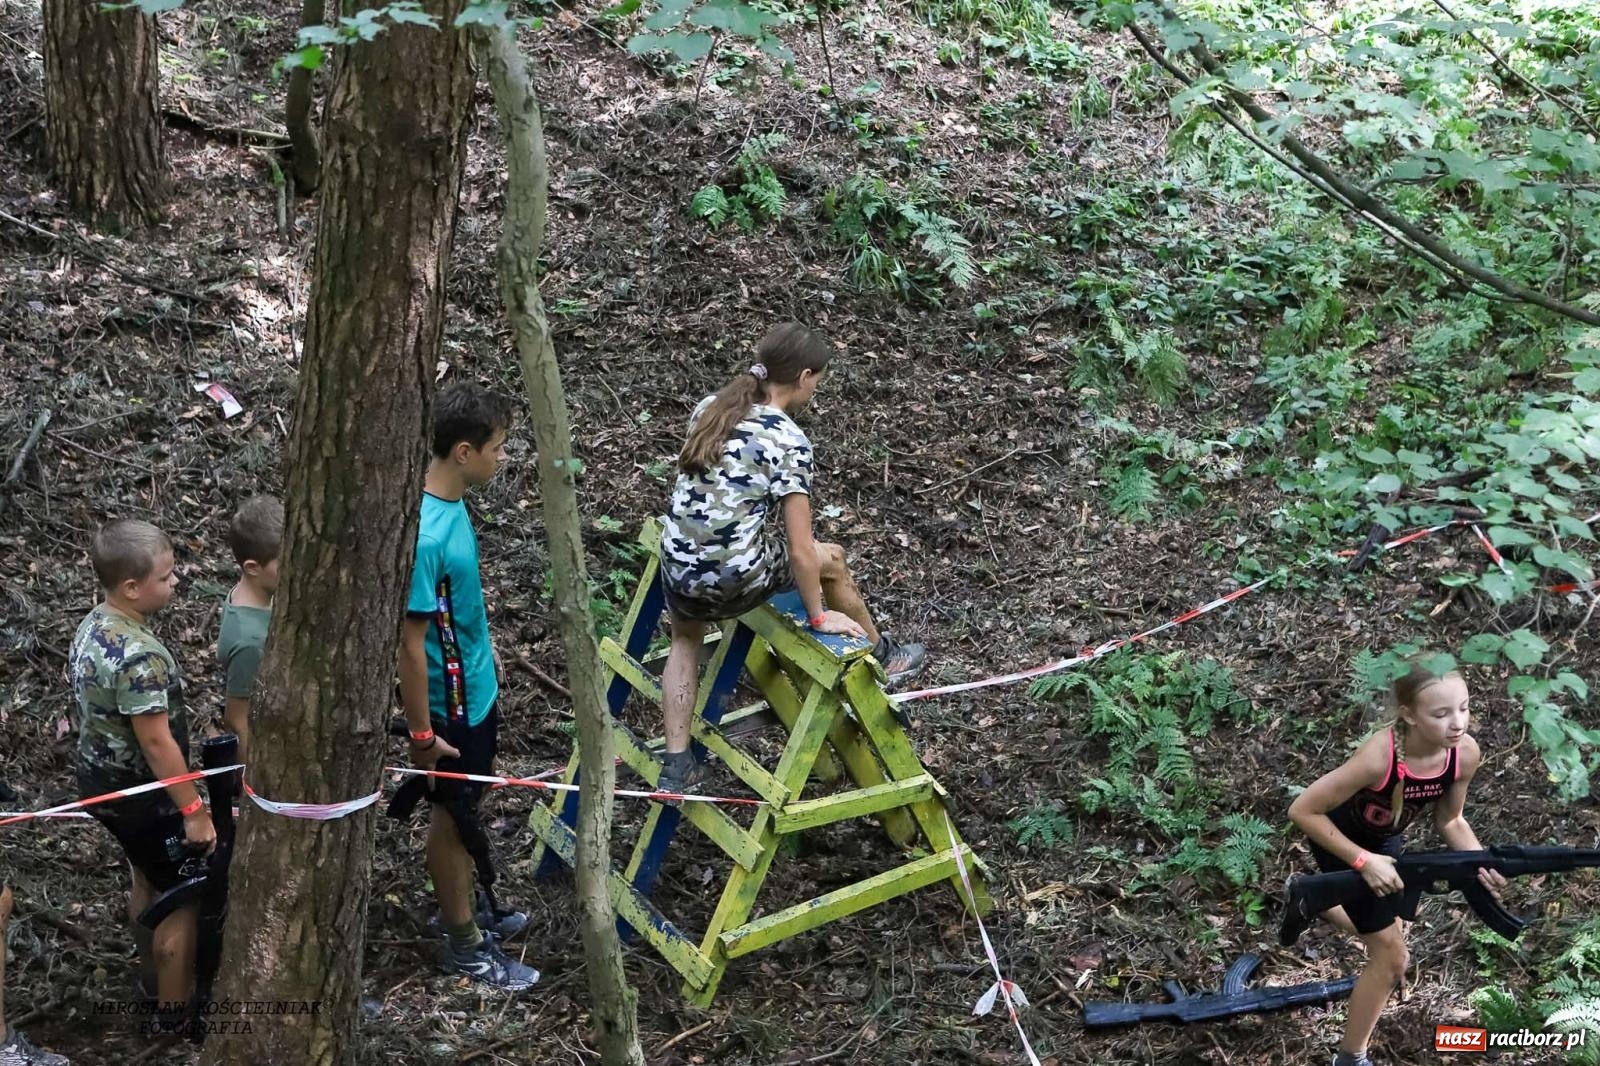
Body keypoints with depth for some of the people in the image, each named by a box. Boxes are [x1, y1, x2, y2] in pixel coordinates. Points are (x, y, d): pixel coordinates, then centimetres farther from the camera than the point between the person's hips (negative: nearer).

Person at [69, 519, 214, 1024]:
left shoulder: (92, 627, -2)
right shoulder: (140, 655, -31)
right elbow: (156, 741, -28)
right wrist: (193, 809, -20)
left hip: (102, 781, 9)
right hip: (142, 795, -9)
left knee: (147, 879, 28)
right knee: (182, 899, 7)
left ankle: (153, 973, 45)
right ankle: (175, 1007, 18)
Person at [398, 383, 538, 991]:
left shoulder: (449, 503, -4)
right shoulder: (427, 536, -33)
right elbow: (410, 643, -27)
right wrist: (422, 733, -20)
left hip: (473, 687, 9)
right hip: (449, 702, -9)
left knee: (462, 809, 24)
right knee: (451, 816, 10)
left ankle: (460, 910, 44)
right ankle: (463, 943, 27)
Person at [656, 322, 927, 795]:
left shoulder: (709, 408, 4)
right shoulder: (789, 441, -14)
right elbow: (800, 550, -14)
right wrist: (818, 616, 0)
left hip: (678, 570, 5)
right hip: (736, 580, -5)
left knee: (685, 639, 35)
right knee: (831, 560, 23)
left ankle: (676, 764, 24)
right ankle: (881, 656, 44)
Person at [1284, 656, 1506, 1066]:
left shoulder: (1465, 753, -24)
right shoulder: (1379, 757, -41)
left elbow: (1449, 819, -6)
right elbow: (1302, 811, -31)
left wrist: (1481, 861, -24)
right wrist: (1364, 861, -32)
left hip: (1385, 838, 6)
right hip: (1341, 837, -6)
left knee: (1382, 930, 24)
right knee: (1391, 956, -2)